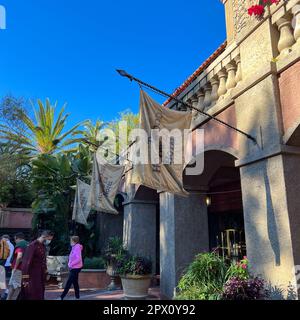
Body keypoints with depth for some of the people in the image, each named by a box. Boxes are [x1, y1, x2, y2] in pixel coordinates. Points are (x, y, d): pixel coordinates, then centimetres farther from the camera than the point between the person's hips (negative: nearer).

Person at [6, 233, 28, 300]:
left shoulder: (19, 245, -12)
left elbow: (19, 256, -27)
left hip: (18, 269, -8)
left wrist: (15, 267, -18)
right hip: (25, 269, 8)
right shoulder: (27, 245, 13)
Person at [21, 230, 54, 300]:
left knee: (40, 296, 12)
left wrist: (45, 275, 16)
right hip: (32, 277, -8)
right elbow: (26, 262, -20)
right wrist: (25, 279, -21)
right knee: (32, 296, 1)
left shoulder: (43, 246, 9)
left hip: (41, 277, 8)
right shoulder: (32, 246, -17)